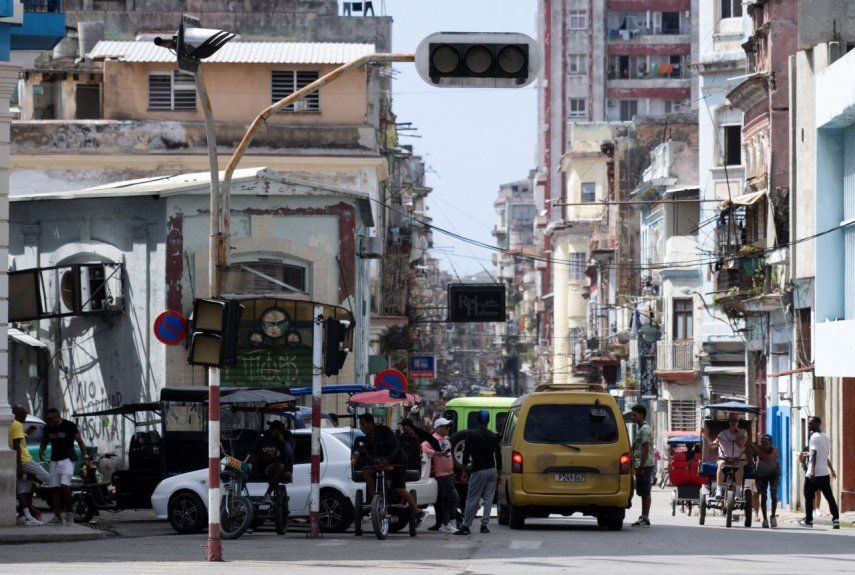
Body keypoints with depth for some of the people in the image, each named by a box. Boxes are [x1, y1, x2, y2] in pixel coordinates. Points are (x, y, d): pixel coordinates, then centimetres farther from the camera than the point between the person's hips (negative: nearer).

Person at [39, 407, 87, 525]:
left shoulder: (69, 426, -7)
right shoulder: (48, 428, 8)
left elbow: (79, 441, -2)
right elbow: (44, 441, 21)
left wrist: (85, 456, -9)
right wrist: (41, 450, -2)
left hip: (67, 459, -6)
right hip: (54, 461, 6)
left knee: (65, 485, -21)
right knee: (54, 488, 2)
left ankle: (69, 513, -9)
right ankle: (57, 517, 7)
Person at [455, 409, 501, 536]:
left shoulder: (471, 434, -6)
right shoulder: (494, 436, 4)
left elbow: (466, 453, -7)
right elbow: (498, 455, 8)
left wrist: (464, 470, 0)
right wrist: (498, 473, 16)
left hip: (479, 471, -4)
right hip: (492, 471, 4)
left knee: (472, 500, -1)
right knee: (488, 499, 7)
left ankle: (465, 526, 0)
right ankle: (484, 525, 2)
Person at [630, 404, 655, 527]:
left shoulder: (645, 429, -14)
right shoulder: (640, 428, 19)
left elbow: (645, 449, -19)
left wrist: (641, 467, -20)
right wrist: (635, 464, 22)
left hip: (645, 466, -10)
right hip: (641, 466, 10)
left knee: (645, 493, -8)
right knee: (643, 493, 12)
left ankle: (645, 518, -8)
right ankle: (644, 517, 16)